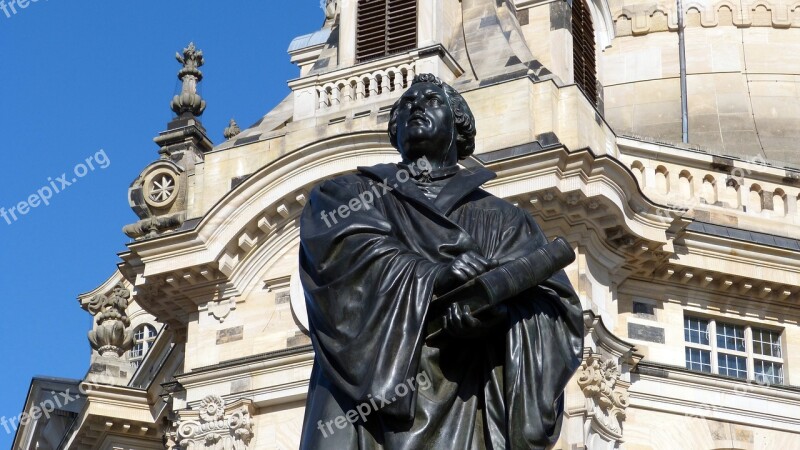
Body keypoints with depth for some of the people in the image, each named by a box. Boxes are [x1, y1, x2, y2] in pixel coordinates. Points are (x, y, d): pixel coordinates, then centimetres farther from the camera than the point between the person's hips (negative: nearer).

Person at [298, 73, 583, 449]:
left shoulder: (500, 218, 21)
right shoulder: (345, 196, 21)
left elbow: (557, 309, 7)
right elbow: (346, 253, -2)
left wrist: (496, 306, -15)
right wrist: (433, 277, -17)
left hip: (463, 411, 0)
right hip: (367, 399, 0)